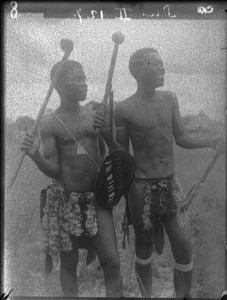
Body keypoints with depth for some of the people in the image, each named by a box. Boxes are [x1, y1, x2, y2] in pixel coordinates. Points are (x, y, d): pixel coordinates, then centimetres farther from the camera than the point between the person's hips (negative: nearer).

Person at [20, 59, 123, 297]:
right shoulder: (50, 124, -6)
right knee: (68, 263, 12)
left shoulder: (95, 114, 3)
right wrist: (35, 155, -25)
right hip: (66, 201, -2)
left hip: (97, 198, 2)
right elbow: (53, 171, -7)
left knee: (111, 261, 1)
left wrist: (106, 132, -9)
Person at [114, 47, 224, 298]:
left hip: (170, 183, 4)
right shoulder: (124, 109, -9)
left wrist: (208, 141, -9)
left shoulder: (170, 99, 5)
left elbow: (182, 139, 8)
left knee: (183, 246, 7)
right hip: (141, 186, -4)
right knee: (144, 246, 11)